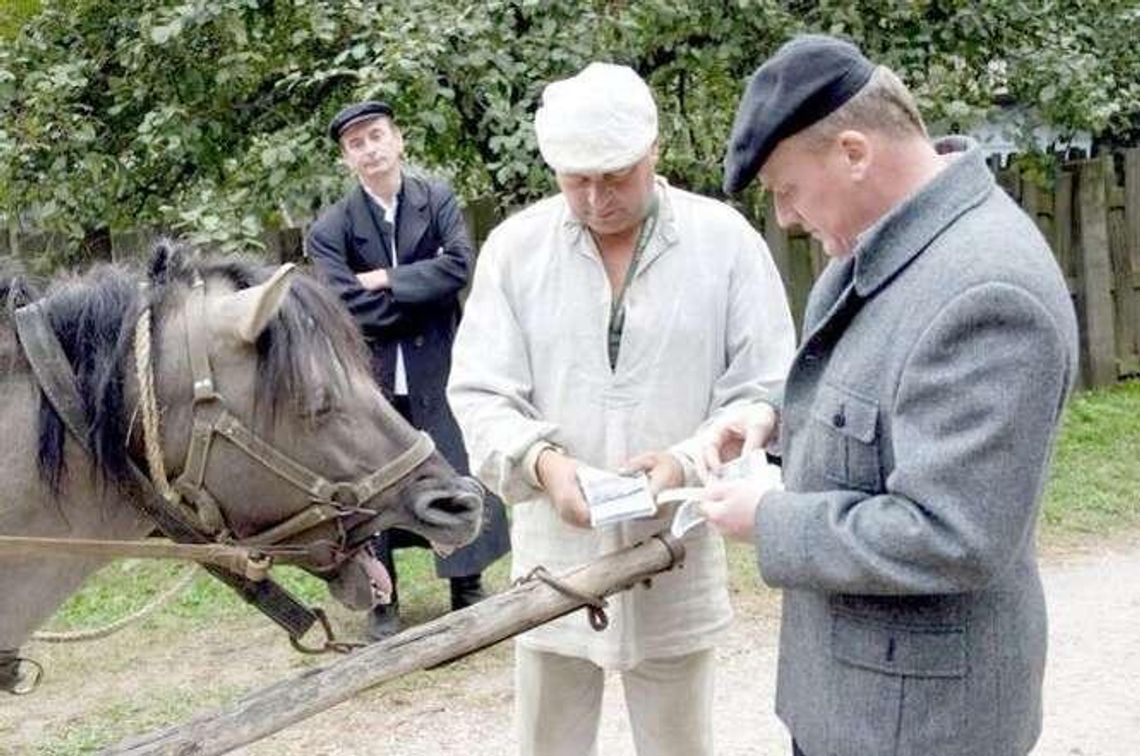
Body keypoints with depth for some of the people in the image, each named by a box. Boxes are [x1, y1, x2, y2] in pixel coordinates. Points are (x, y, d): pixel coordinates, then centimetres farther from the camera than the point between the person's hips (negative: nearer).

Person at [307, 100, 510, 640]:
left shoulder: (438, 201, 1)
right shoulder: (331, 229, -2)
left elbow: (458, 266, -14)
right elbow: (350, 309, -13)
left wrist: (387, 280, -14)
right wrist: (424, 291, -10)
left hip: (439, 374, 1)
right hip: (370, 379, 0)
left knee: (462, 479, 5)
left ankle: (468, 590, 21)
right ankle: (382, 603, 20)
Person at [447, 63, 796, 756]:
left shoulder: (726, 239, -5)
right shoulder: (513, 246, -2)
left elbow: (766, 393, -4)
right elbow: (480, 393, -2)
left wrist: (690, 462, -22)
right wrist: (540, 459, -22)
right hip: (553, 561, 1)